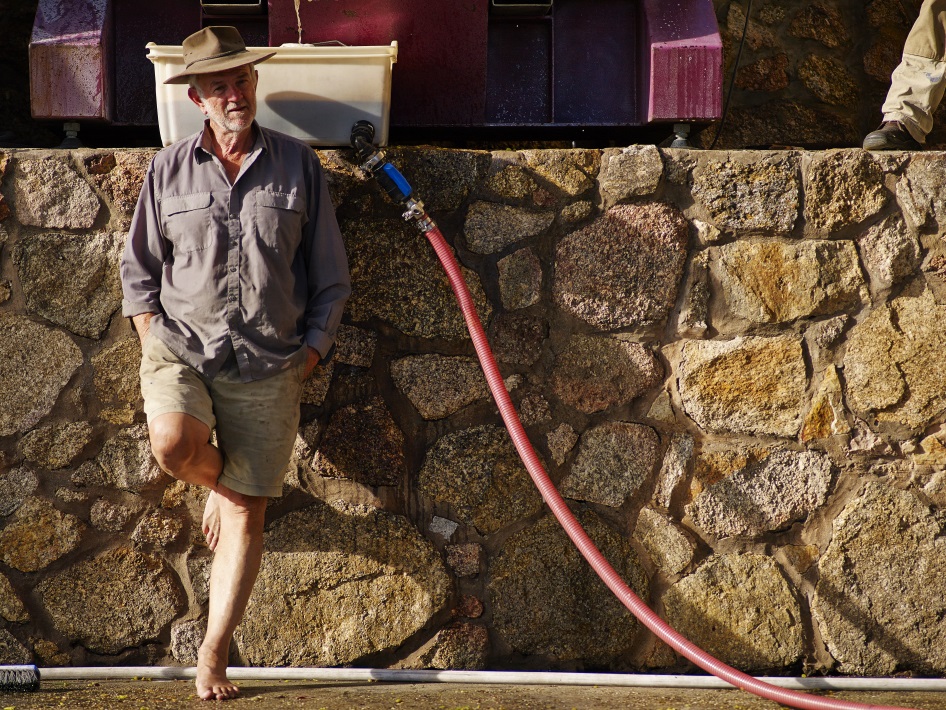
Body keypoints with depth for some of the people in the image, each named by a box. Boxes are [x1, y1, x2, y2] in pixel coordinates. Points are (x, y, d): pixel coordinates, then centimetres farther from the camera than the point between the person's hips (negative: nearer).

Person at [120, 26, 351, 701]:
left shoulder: (298, 165, 5)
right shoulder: (169, 170, 6)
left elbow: (330, 273, 10)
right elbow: (140, 267, 13)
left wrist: (313, 348, 2)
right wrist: (152, 338, 0)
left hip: (268, 363, 0)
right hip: (181, 342, 0)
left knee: (246, 514, 0)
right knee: (174, 444, -31)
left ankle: (214, 651, 10)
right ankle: (218, 478, 7)